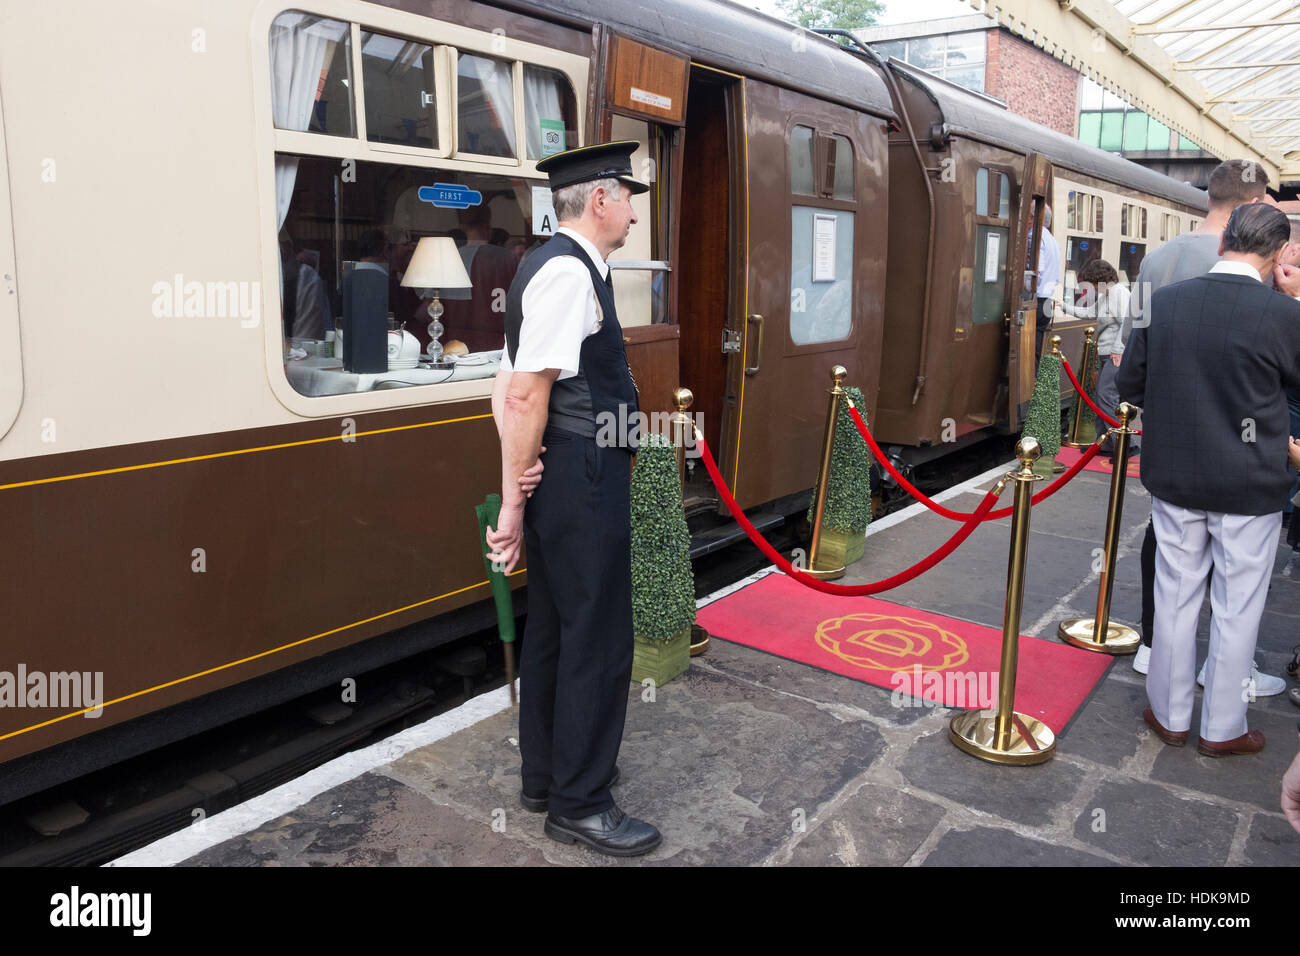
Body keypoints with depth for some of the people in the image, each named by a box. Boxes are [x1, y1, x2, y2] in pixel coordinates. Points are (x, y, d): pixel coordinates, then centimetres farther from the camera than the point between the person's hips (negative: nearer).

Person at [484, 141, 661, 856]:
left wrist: (517, 490, 6)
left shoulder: (549, 267, 17)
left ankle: (543, 775, 34)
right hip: (583, 481, -11)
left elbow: (511, 388, 14)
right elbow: (527, 394, -21)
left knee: (551, 628, 18)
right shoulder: (569, 271, -15)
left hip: (559, 478, 11)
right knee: (597, 638, 0)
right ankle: (578, 804, 15)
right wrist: (515, 502, -16)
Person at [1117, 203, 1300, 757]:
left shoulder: (1164, 302, -7)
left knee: (1176, 597, 16)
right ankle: (1222, 728, 25)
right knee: (1237, 608, 11)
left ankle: (1169, 714, 28)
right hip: (1249, 487, -3)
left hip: (1174, 479, 3)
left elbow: (1130, 384, 2)